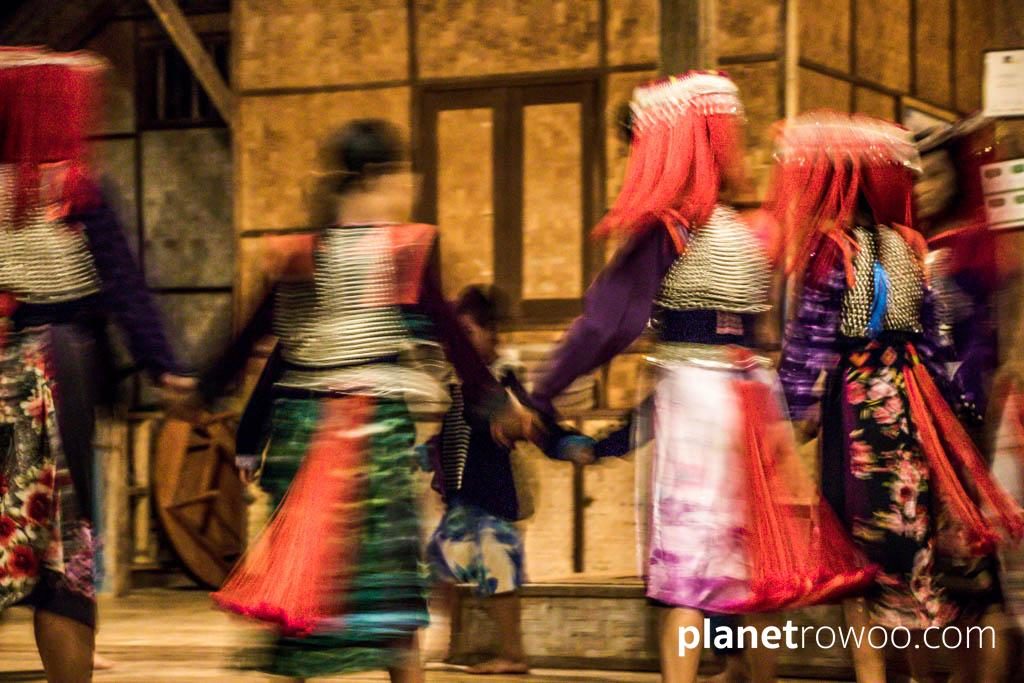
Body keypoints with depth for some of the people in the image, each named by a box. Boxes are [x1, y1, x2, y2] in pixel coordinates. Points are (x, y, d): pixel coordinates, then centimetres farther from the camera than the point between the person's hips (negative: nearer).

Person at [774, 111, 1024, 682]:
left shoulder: (832, 245, -9)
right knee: (914, 526, 9)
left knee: (865, 533, 0)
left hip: (855, 396, -5)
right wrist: (938, 399, 16)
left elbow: (812, 333, -11)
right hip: (910, 397, 5)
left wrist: (798, 404, -8)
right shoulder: (906, 243, 6)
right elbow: (929, 330, 10)